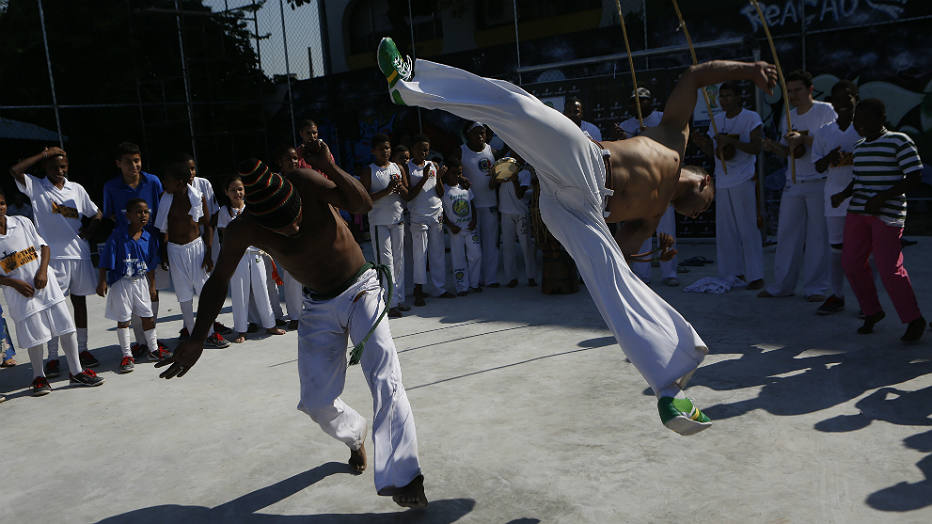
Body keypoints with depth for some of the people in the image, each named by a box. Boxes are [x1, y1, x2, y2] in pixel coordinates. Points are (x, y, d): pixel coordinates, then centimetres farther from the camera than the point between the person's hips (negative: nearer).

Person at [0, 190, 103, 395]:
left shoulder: (22, 222, 1)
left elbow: (44, 246, 7)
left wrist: (43, 271, -7)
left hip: (46, 285, 2)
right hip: (21, 294, -2)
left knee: (66, 328, 3)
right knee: (34, 337, 4)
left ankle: (76, 372, 15)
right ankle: (38, 377, 24)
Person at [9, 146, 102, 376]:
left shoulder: (76, 189, 10)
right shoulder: (36, 187, 1)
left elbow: (96, 213, 19)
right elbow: (15, 171, -17)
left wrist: (90, 228, -2)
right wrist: (44, 154, -10)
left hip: (79, 253, 3)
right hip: (53, 256, -3)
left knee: (79, 300, 11)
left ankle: (82, 349, 21)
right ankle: (52, 357, 5)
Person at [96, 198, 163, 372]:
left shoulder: (149, 238, -1)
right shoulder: (118, 235, -14)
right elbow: (105, 261, -11)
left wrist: (152, 286, 11)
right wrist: (102, 281, -14)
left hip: (141, 281, 4)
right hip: (121, 283, -4)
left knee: (148, 316, 11)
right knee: (123, 320, 4)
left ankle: (153, 350, 27)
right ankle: (127, 356, 15)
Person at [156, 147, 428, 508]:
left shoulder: (305, 182, -23)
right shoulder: (243, 230, -19)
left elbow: (363, 204, -33)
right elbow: (218, 281, -6)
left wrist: (330, 168, -48)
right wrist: (197, 339, -13)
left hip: (361, 289, -2)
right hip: (319, 308, 3)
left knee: (384, 378, -21)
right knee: (316, 401, 4)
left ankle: (402, 478, -16)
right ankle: (355, 436, 38)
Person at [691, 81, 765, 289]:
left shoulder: (751, 118, -2)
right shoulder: (717, 120, 14)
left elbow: (756, 148, -11)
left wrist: (731, 141, -21)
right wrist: (702, 144, -4)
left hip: (744, 180, -6)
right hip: (722, 182, 6)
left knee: (748, 230, -5)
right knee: (725, 231, 6)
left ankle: (755, 276, 0)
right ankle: (732, 274, 15)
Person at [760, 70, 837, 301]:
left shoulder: (825, 110, -2)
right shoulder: (788, 118, 15)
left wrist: (803, 139, -25)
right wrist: (773, 147, -2)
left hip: (819, 181, -5)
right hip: (793, 183, 6)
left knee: (817, 234, -1)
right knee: (787, 232, 5)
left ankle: (815, 287, 7)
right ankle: (782, 285, 13)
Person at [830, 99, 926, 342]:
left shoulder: (899, 142, -6)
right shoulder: (860, 147, 16)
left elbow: (915, 179, -9)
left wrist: (883, 196, -20)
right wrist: (843, 194, 7)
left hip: (887, 214, -7)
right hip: (858, 212, 7)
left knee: (889, 269, -10)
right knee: (852, 263, 4)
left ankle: (914, 320, 7)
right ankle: (872, 312, 23)